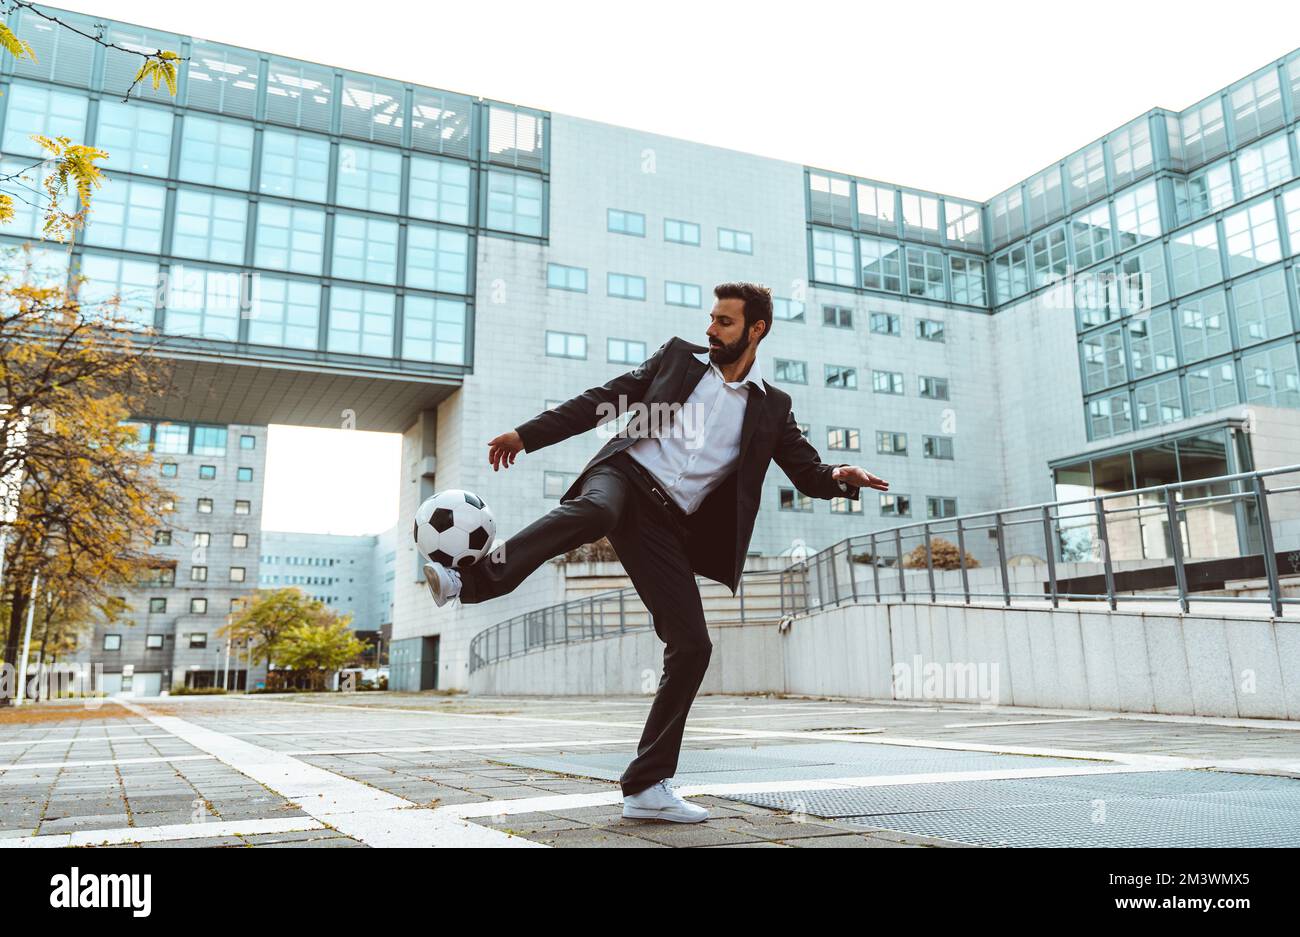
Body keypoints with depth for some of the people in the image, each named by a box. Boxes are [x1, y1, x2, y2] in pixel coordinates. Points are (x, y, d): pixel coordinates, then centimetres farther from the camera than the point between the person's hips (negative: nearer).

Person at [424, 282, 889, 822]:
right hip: (626, 477, -1)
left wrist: (840, 477, -13)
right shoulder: (677, 357, 13)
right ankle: (471, 581, -43)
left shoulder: (771, 408, 14)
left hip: (669, 525, 2)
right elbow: (602, 400, 12)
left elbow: (808, 473, 12)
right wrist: (527, 435, 7)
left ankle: (647, 788, 3)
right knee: (593, 511, -40)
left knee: (692, 647, -7)